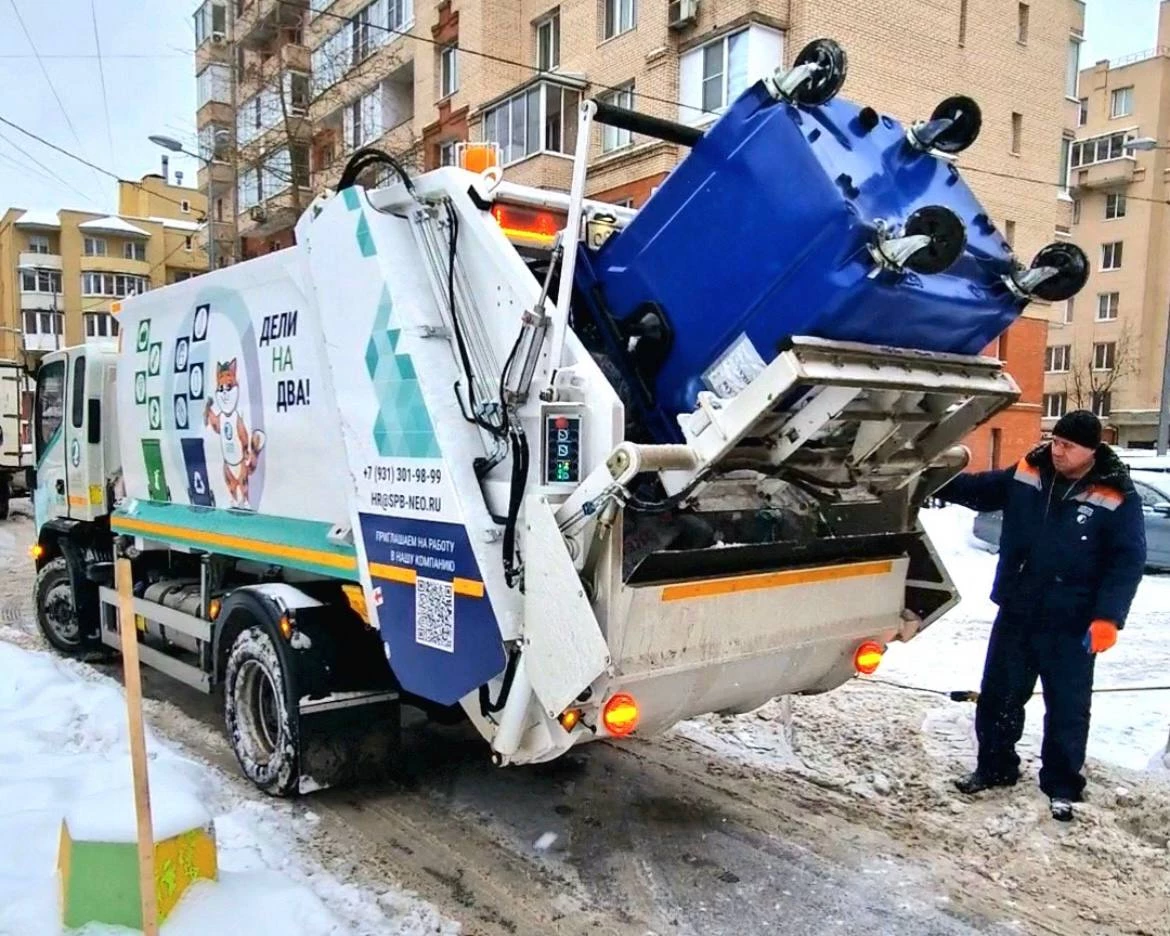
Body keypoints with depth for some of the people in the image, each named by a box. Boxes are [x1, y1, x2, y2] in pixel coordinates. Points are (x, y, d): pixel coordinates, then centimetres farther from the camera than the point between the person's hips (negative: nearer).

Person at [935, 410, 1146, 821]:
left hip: (1071, 625, -4)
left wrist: (1107, 617, -20)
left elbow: (1128, 562, -11)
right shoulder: (1026, 475, -1)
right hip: (1016, 613, 4)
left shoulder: (1116, 498, -11)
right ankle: (994, 767, 32)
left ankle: (1062, 786, 26)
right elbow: (979, 489, 14)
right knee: (998, 696, 14)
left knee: (1067, 709, 8)